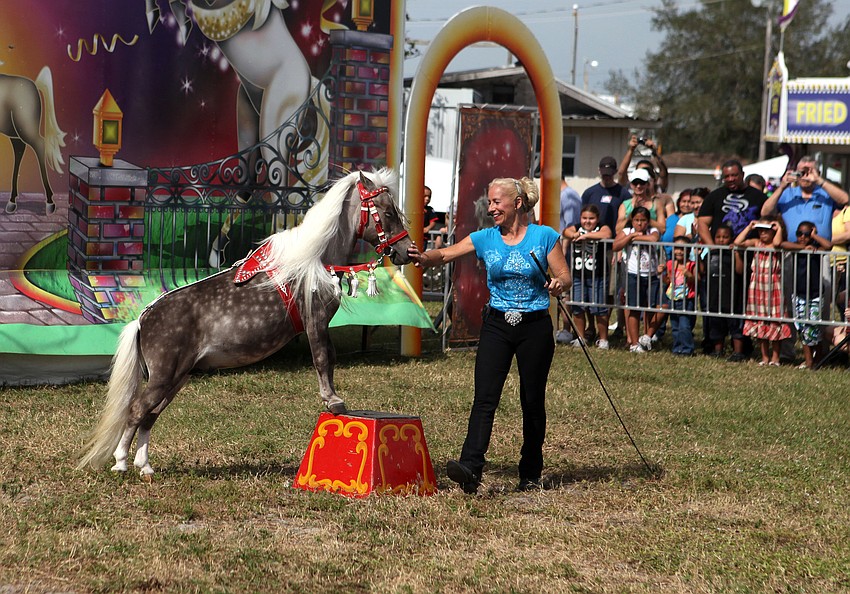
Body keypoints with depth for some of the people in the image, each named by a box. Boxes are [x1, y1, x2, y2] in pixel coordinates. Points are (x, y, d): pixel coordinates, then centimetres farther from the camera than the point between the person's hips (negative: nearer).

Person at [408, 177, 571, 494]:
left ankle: (531, 472, 23)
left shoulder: (545, 237, -2)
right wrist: (424, 258, -27)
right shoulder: (485, 238, 4)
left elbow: (565, 277, 0)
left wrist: (558, 285, -24)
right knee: (485, 396, -14)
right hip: (496, 326, 2)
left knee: (533, 401, 8)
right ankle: (470, 467, -26)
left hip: (535, 327, -1)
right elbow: (446, 253, -5)